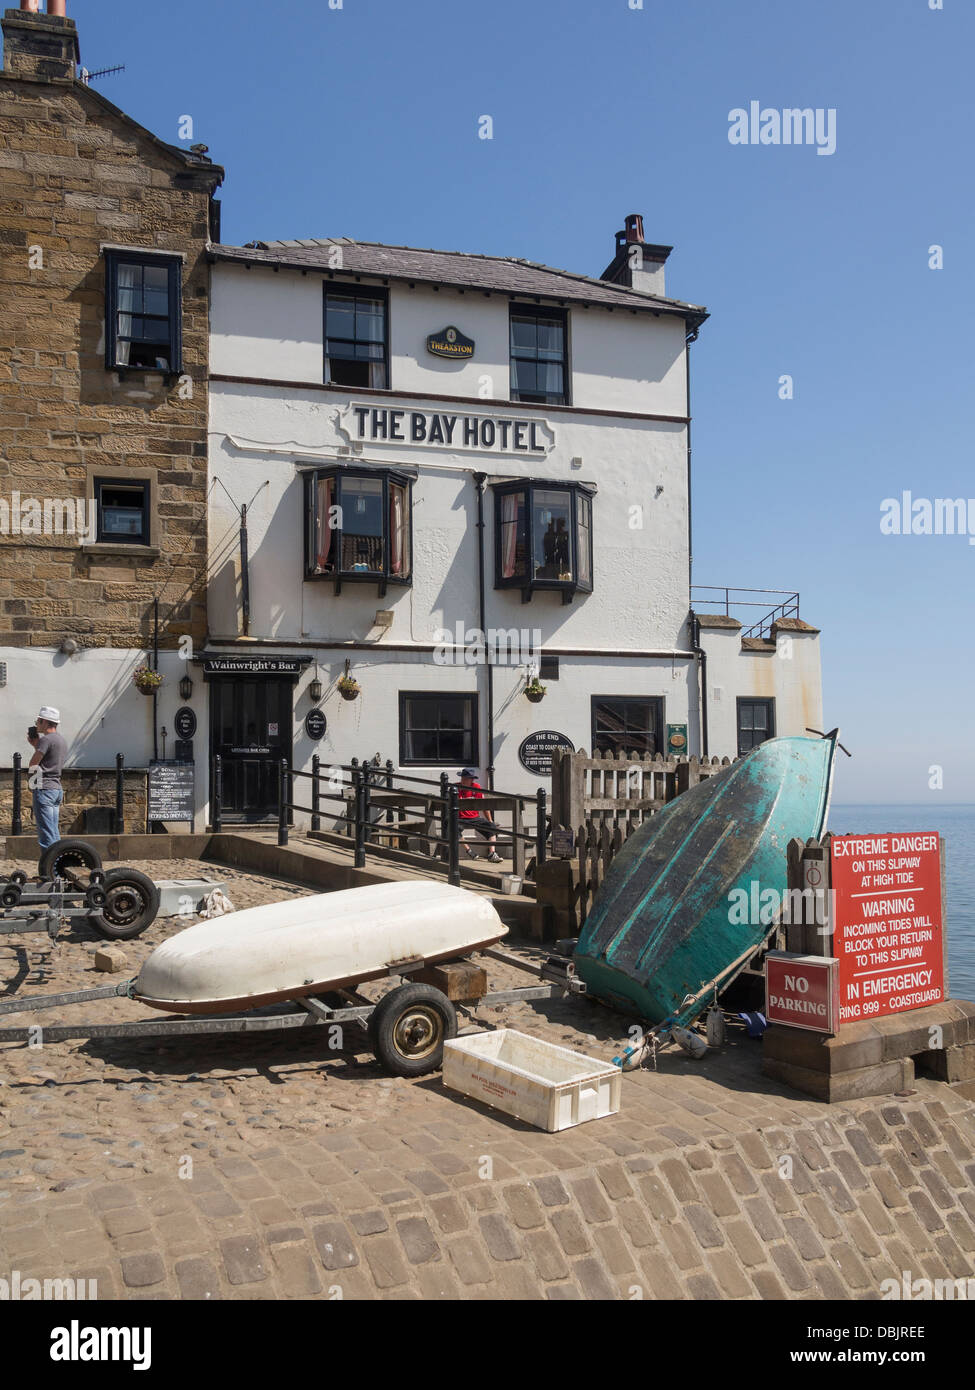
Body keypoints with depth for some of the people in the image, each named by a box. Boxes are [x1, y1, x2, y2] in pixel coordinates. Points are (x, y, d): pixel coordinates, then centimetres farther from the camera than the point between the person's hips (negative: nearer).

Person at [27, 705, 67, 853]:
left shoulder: (46, 739, -12)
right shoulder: (62, 741, 17)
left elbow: (33, 763, -10)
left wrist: (35, 745, 5)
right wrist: (35, 745, 21)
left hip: (44, 788, -9)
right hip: (57, 788, 9)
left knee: (46, 834, -8)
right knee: (55, 833, 11)